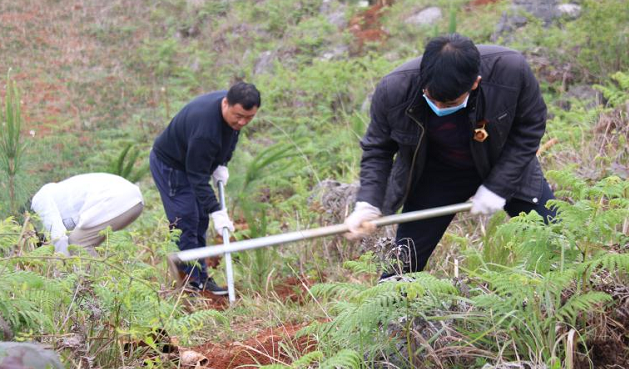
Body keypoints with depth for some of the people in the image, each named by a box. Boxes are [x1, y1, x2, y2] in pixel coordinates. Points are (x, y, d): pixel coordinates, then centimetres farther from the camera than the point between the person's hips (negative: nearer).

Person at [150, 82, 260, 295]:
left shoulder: (234, 117, -14)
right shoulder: (205, 127, -40)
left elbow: (229, 138, 10)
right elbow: (198, 177, -35)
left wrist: (222, 165, -3)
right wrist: (216, 211, -35)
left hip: (193, 162, 9)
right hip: (169, 164, -9)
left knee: (200, 220, 9)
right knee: (186, 221, -12)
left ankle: (200, 277, 15)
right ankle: (193, 280, -7)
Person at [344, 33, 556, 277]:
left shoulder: (511, 70, -33)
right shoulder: (393, 90, -30)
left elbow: (531, 126, -14)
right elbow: (377, 150, -10)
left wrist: (497, 187, -19)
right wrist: (368, 204, -24)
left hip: (505, 167, 1)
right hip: (436, 175, 0)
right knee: (404, 261, -2)